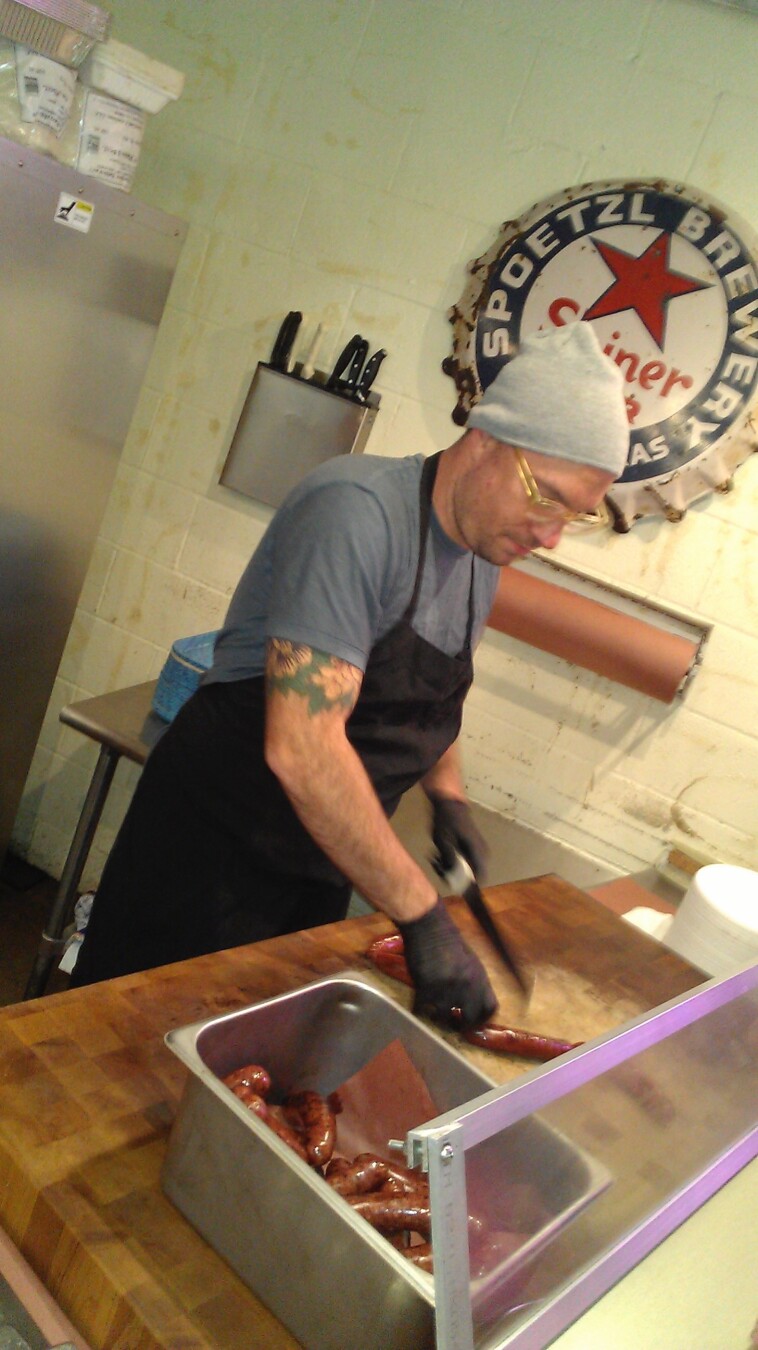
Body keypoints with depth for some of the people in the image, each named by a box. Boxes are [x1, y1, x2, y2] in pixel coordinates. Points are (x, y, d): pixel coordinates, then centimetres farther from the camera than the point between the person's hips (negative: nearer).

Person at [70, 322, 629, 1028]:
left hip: (319, 860, 8)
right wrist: (423, 916, -28)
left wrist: (448, 794, 3)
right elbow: (300, 748, -33)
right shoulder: (357, 511, -25)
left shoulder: (484, 553, 2)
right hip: (215, 845, -7)